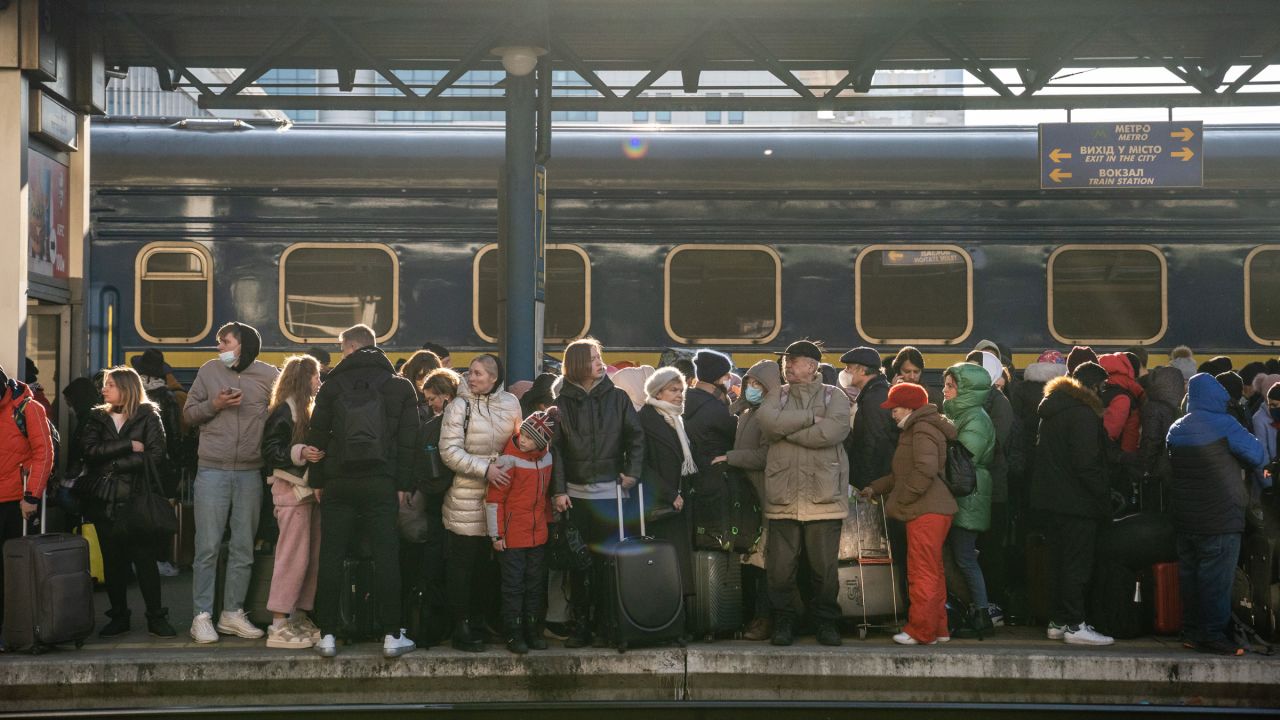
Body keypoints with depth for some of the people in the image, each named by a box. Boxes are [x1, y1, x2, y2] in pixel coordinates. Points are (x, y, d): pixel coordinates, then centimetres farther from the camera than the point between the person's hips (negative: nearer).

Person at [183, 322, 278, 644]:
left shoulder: (269, 376, 2)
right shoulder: (210, 370, 4)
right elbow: (189, 413, 7)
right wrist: (215, 404, -10)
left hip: (250, 473, 1)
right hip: (212, 471, -1)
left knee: (243, 548, 8)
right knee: (208, 547, -1)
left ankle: (232, 613, 19)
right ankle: (202, 615, 6)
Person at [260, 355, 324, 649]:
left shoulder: (306, 410, 20)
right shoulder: (284, 411, -9)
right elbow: (270, 451, -17)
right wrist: (300, 453, -28)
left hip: (309, 489, 9)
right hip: (291, 489, -9)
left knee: (312, 557, 8)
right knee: (293, 557, -11)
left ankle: (299, 617, 16)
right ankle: (278, 626, -9)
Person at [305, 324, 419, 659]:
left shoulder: (333, 384, 3)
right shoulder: (400, 386, 4)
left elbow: (317, 436, 3)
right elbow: (408, 440, 2)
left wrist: (317, 480, 10)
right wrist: (403, 484, 4)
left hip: (338, 483, 0)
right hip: (381, 484, 0)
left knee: (331, 558, 5)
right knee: (386, 558, 2)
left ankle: (327, 636, 6)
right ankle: (392, 636, 3)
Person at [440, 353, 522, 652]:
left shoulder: (510, 403, 5)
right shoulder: (459, 406, -7)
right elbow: (449, 452, -12)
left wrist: (511, 467, 3)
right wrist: (485, 468, -18)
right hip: (466, 497, -4)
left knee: (486, 562, 10)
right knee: (463, 562, 1)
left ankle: (478, 621, 22)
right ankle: (462, 626, 8)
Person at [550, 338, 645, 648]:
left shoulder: (617, 398, 6)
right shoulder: (562, 402, 5)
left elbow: (636, 436, 8)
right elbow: (555, 448, 2)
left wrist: (632, 472, -3)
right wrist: (559, 490, -5)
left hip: (610, 491, 0)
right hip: (575, 493, 0)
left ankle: (607, 623, 7)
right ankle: (580, 625, 8)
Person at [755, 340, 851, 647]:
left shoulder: (835, 397, 6)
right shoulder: (778, 397, 14)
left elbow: (833, 431, -14)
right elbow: (768, 420, -10)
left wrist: (787, 429, -7)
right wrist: (810, 418, -12)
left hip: (824, 496, -2)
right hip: (782, 498, 2)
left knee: (825, 567, 4)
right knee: (780, 567, 3)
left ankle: (827, 622, 18)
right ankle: (784, 622, 16)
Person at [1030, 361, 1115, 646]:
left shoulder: (1051, 411, 15)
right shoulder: (1083, 414, -15)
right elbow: (1087, 465, -20)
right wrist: (1105, 498, -14)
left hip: (1052, 499, 9)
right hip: (1077, 502, -9)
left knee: (1060, 562, 14)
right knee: (1077, 565, -4)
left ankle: (1057, 622, 18)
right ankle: (1074, 625, -3)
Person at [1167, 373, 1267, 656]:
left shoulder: (1176, 429, 8)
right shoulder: (1224, 425, -12)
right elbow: (1258, 456, -5)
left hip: (1184, 516, 7)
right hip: (1220, 516, -7)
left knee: (1189, 574, 12)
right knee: (1216, 578, -3)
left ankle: (1192, 631, 18)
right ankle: (1213, 635, -2)